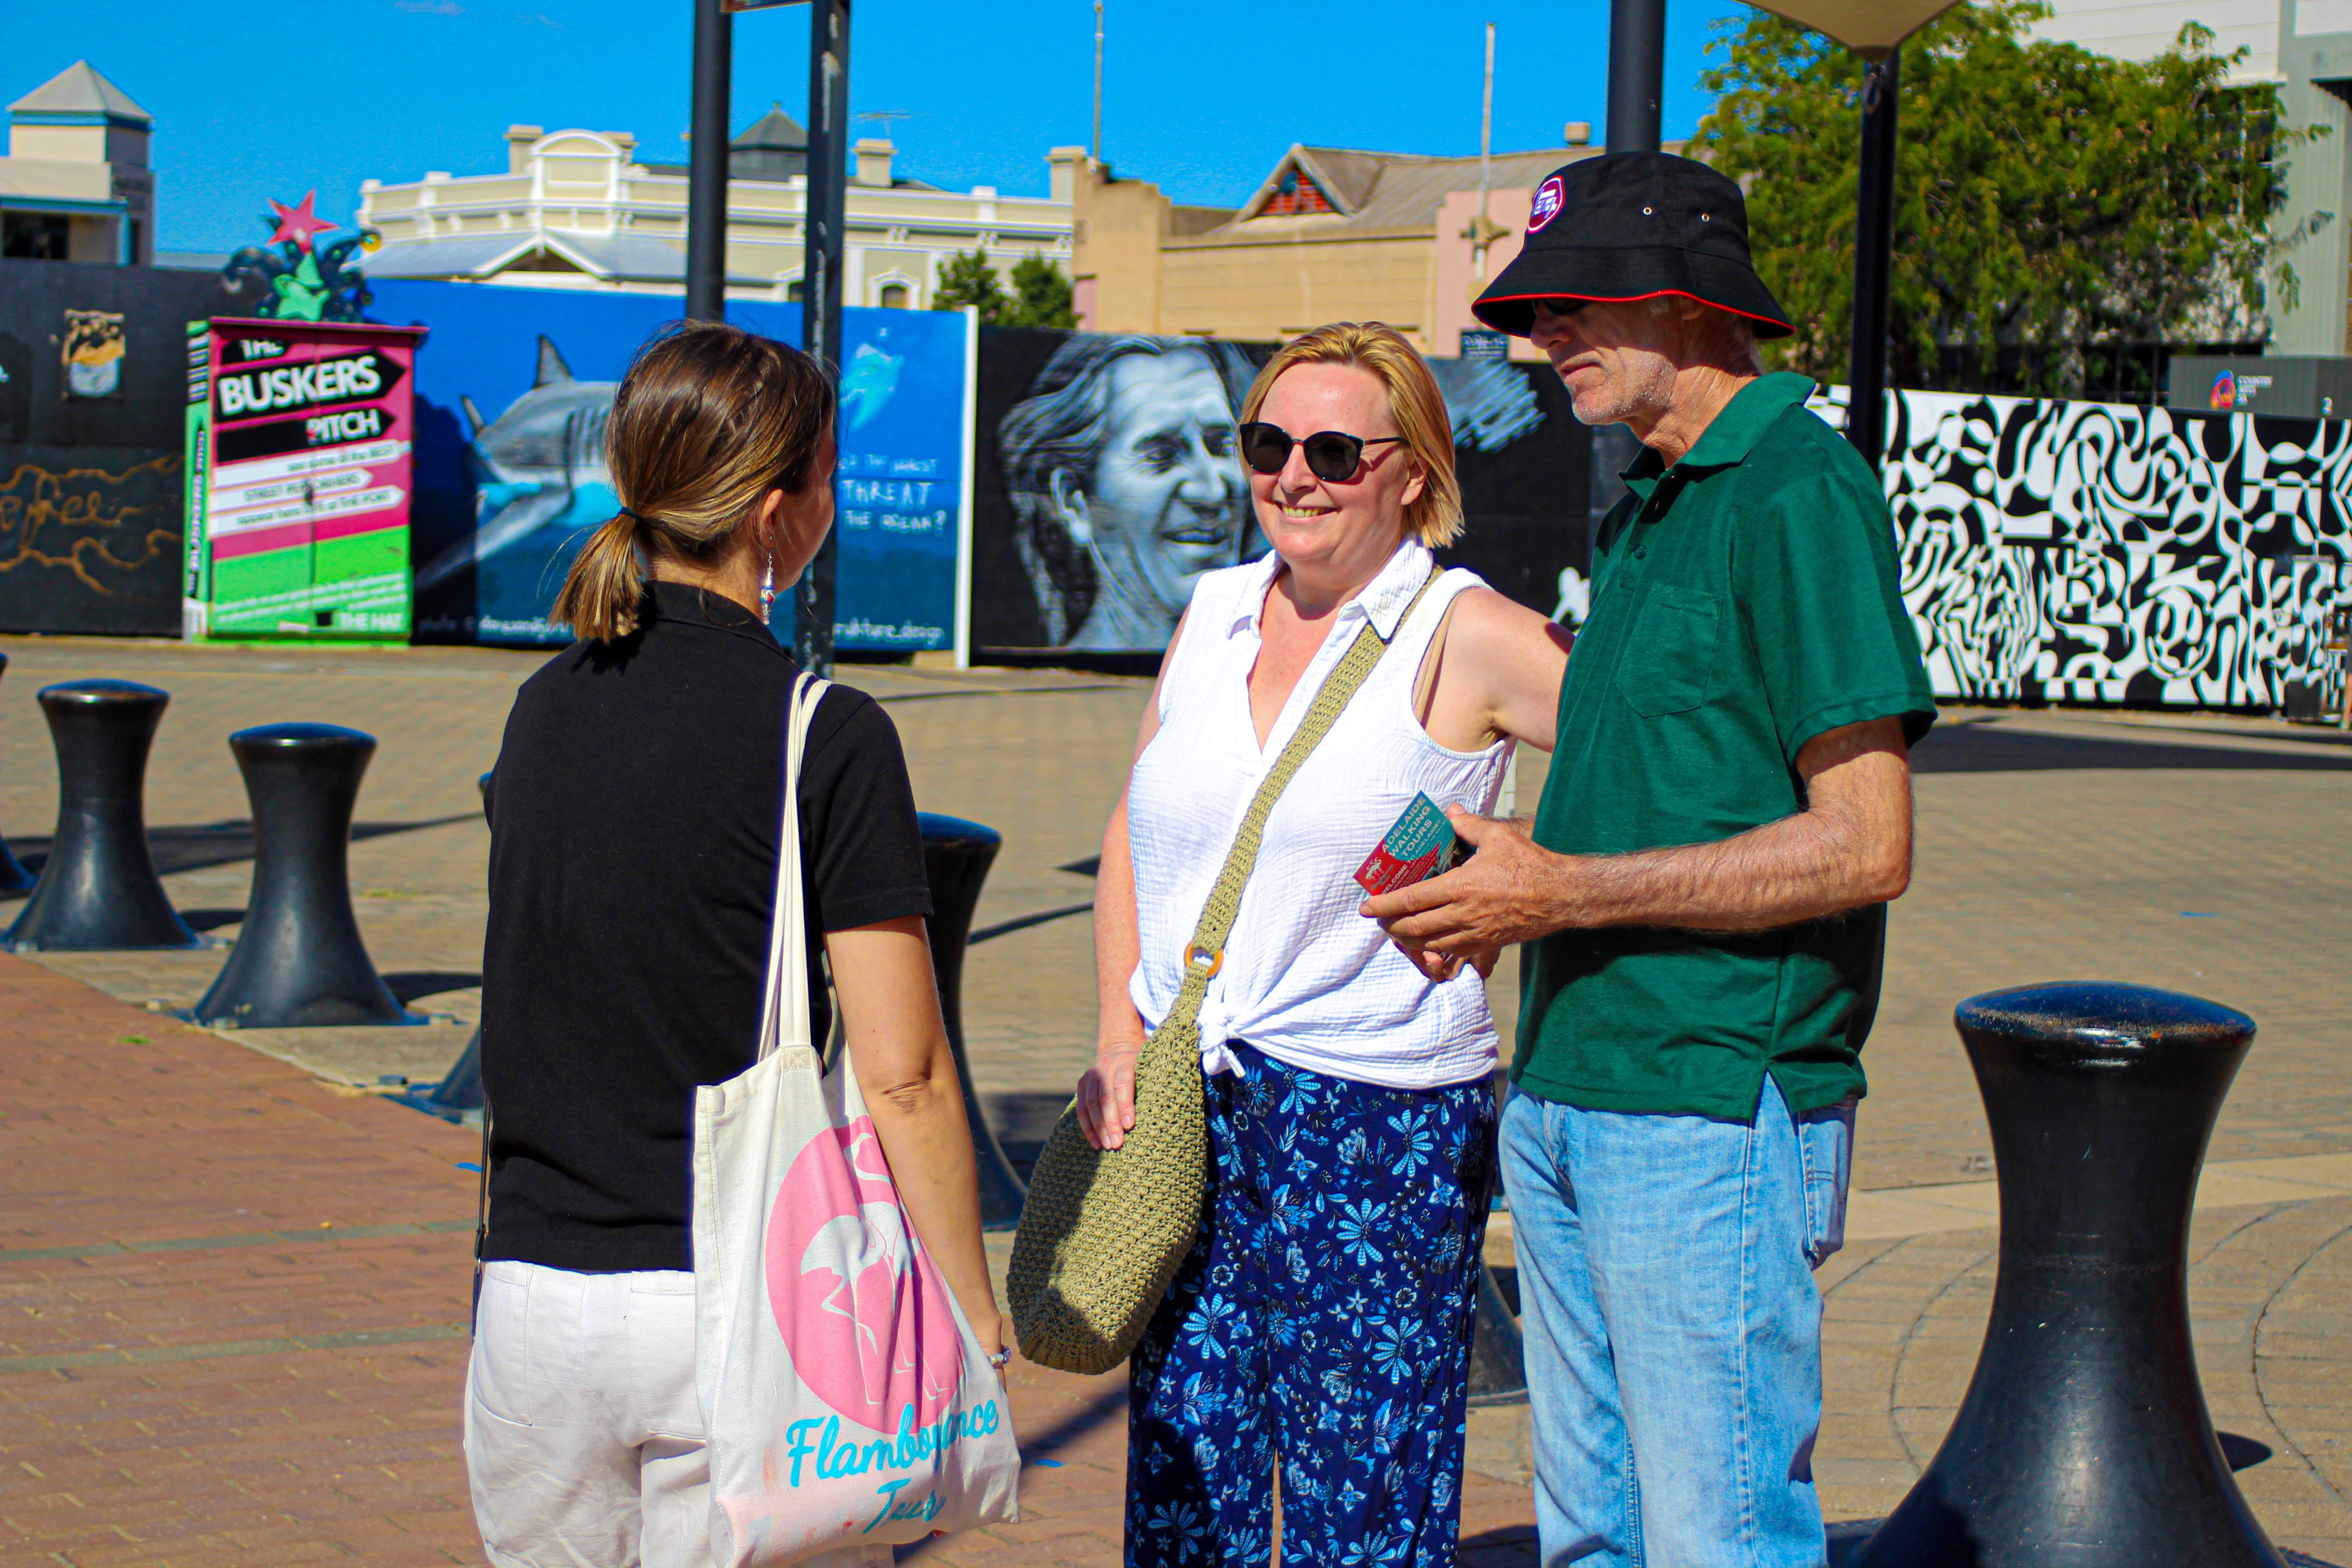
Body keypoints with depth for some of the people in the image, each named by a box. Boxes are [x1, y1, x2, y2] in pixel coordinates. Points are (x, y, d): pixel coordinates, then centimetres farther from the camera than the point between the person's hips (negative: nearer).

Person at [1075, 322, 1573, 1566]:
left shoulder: (1465, 639, -7)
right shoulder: (1215, 614, 11)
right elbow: (1133, 840, 18)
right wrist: (1120, 1038, 8)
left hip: (1378, 1127, -5)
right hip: (1185, 1108, 5)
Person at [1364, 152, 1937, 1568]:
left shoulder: (1801, 494, -13)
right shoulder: (1645, 510, 16)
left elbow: (1865, 845, -19)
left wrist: (1564, 891, -17)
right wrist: (1497, 884, 6)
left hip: (1715, 1118, -9)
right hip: (1569, 1102, 9)